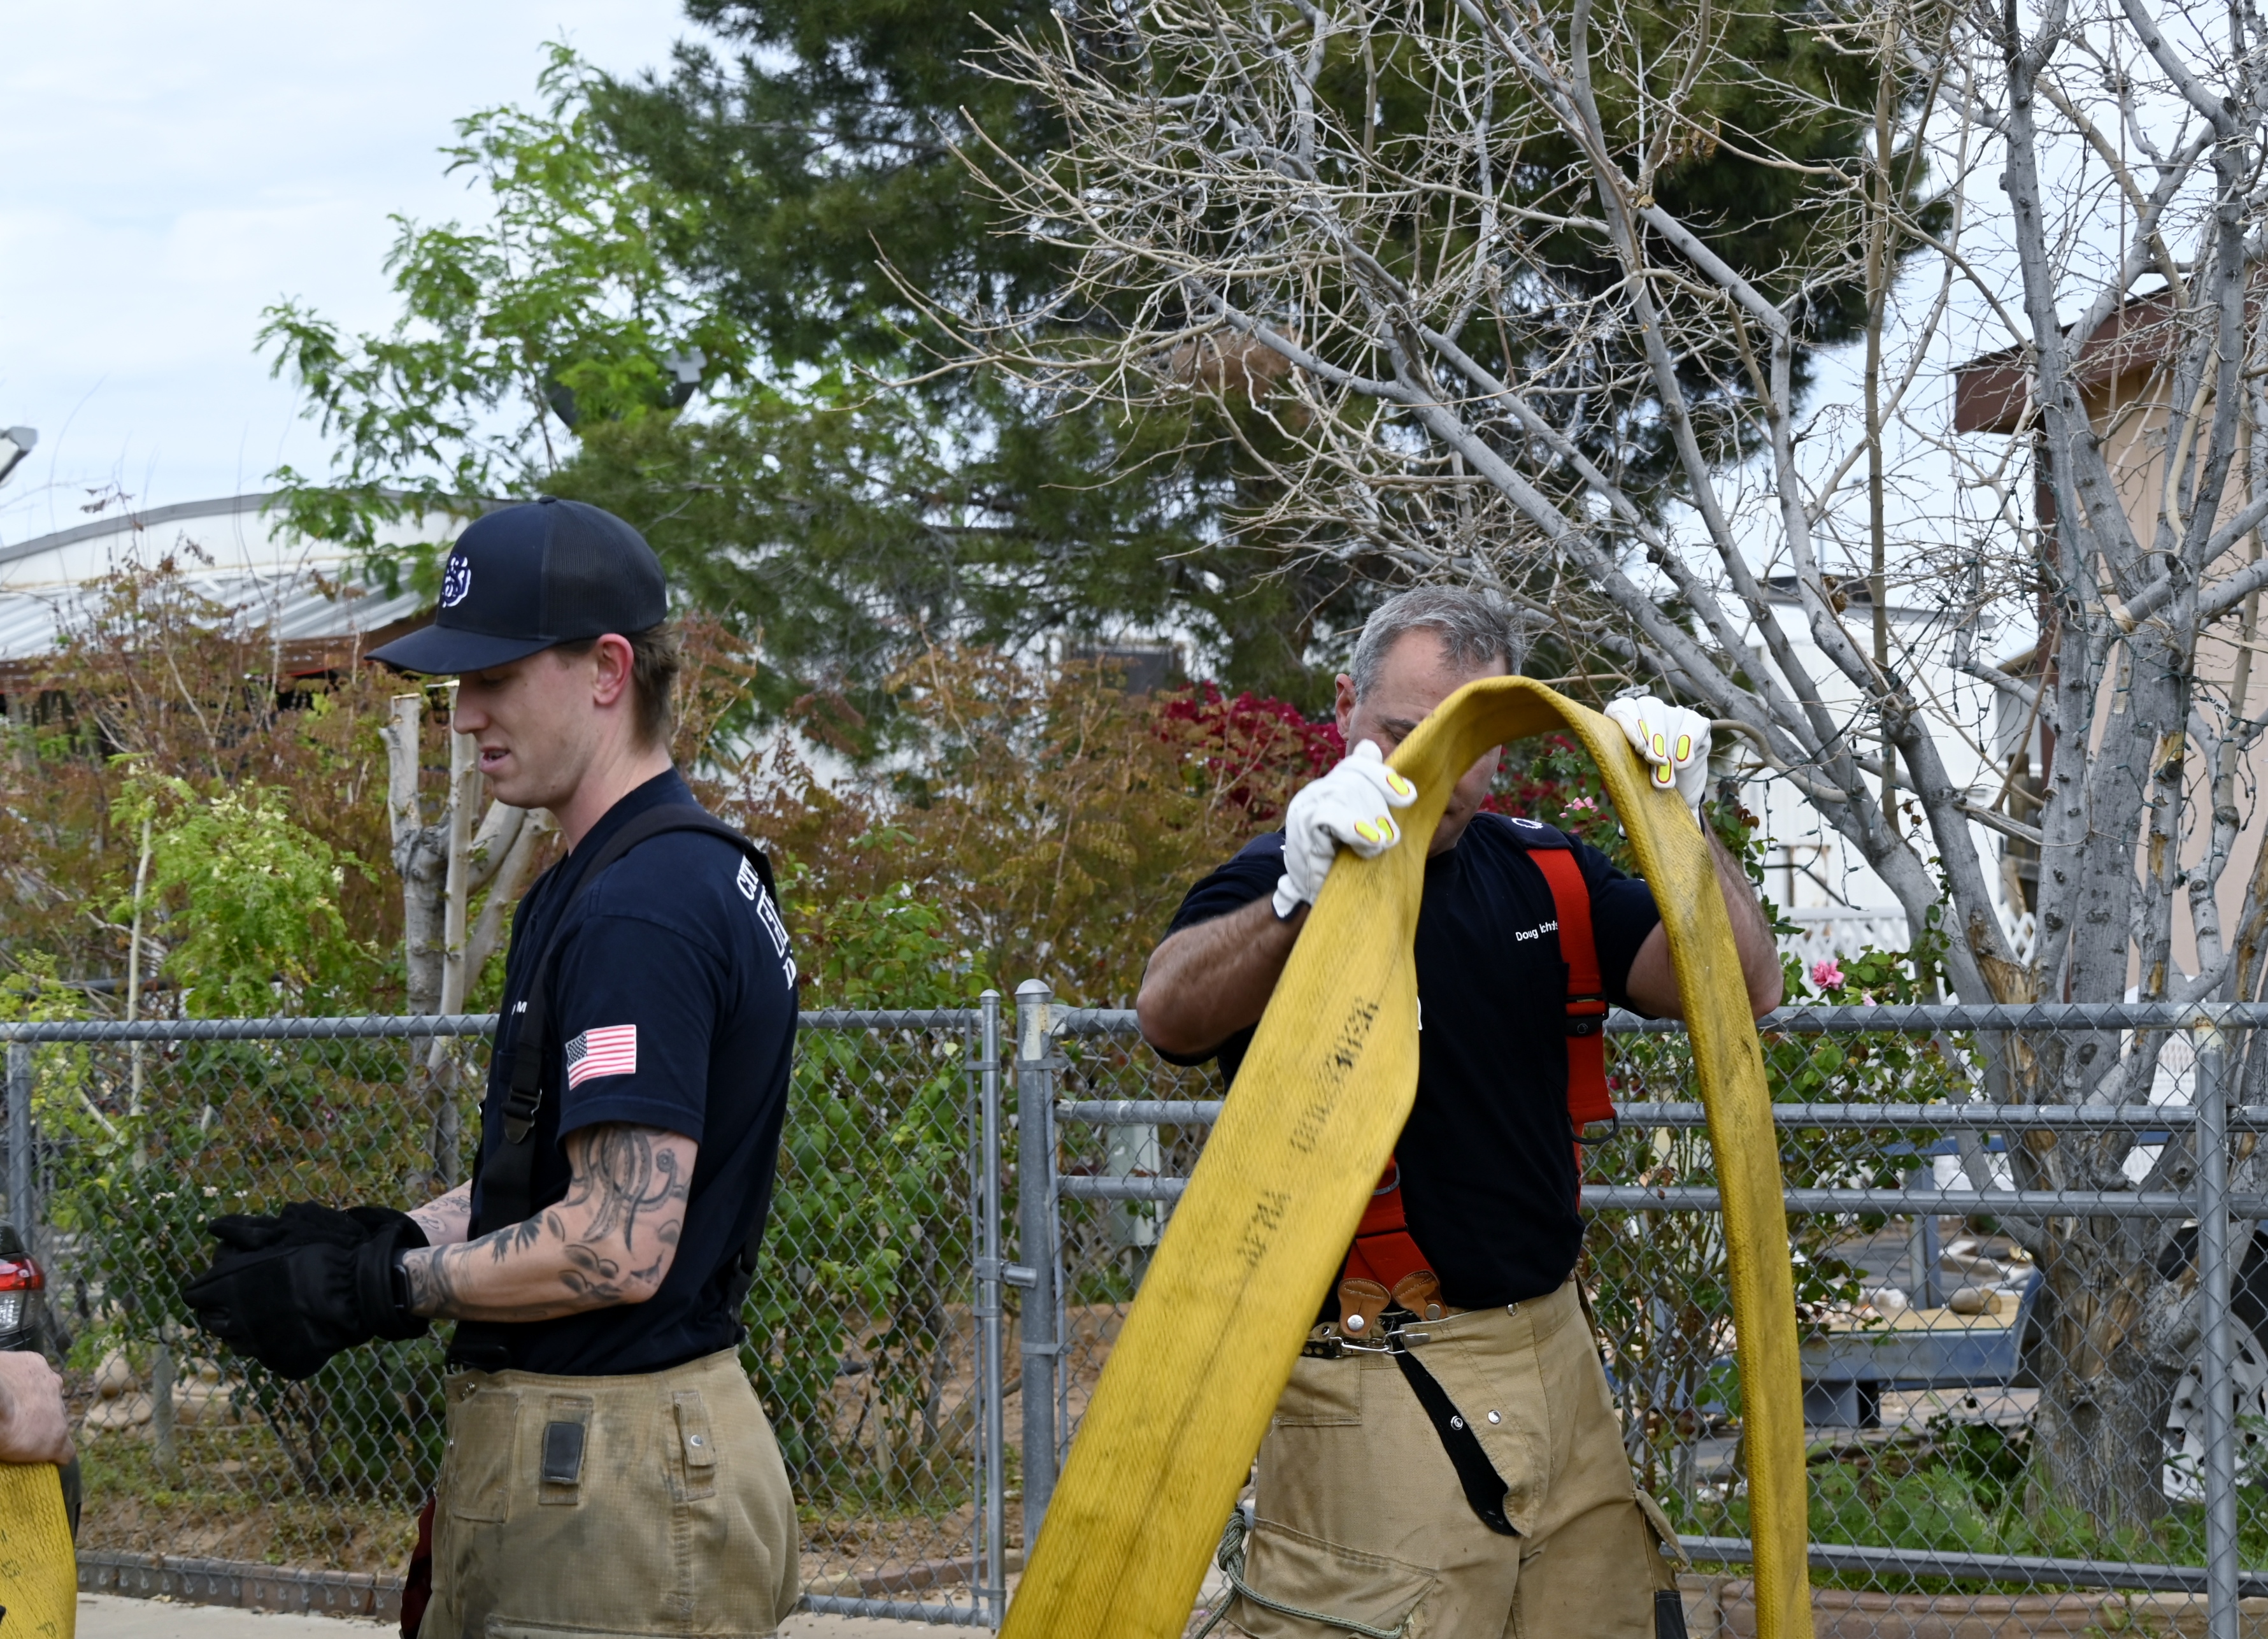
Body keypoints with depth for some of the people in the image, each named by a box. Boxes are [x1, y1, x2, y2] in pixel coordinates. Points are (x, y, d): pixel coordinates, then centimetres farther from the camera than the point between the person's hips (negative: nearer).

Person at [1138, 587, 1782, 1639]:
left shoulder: (1545, 876, 10)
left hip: (1556, 1354, 6)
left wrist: (1678, 824, -14)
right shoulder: (1279, 884, -8)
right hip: (1374, 1385, -6)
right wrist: (1299, 894, -49)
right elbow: (1170, 1012, -30)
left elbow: (1745, 990, 2)